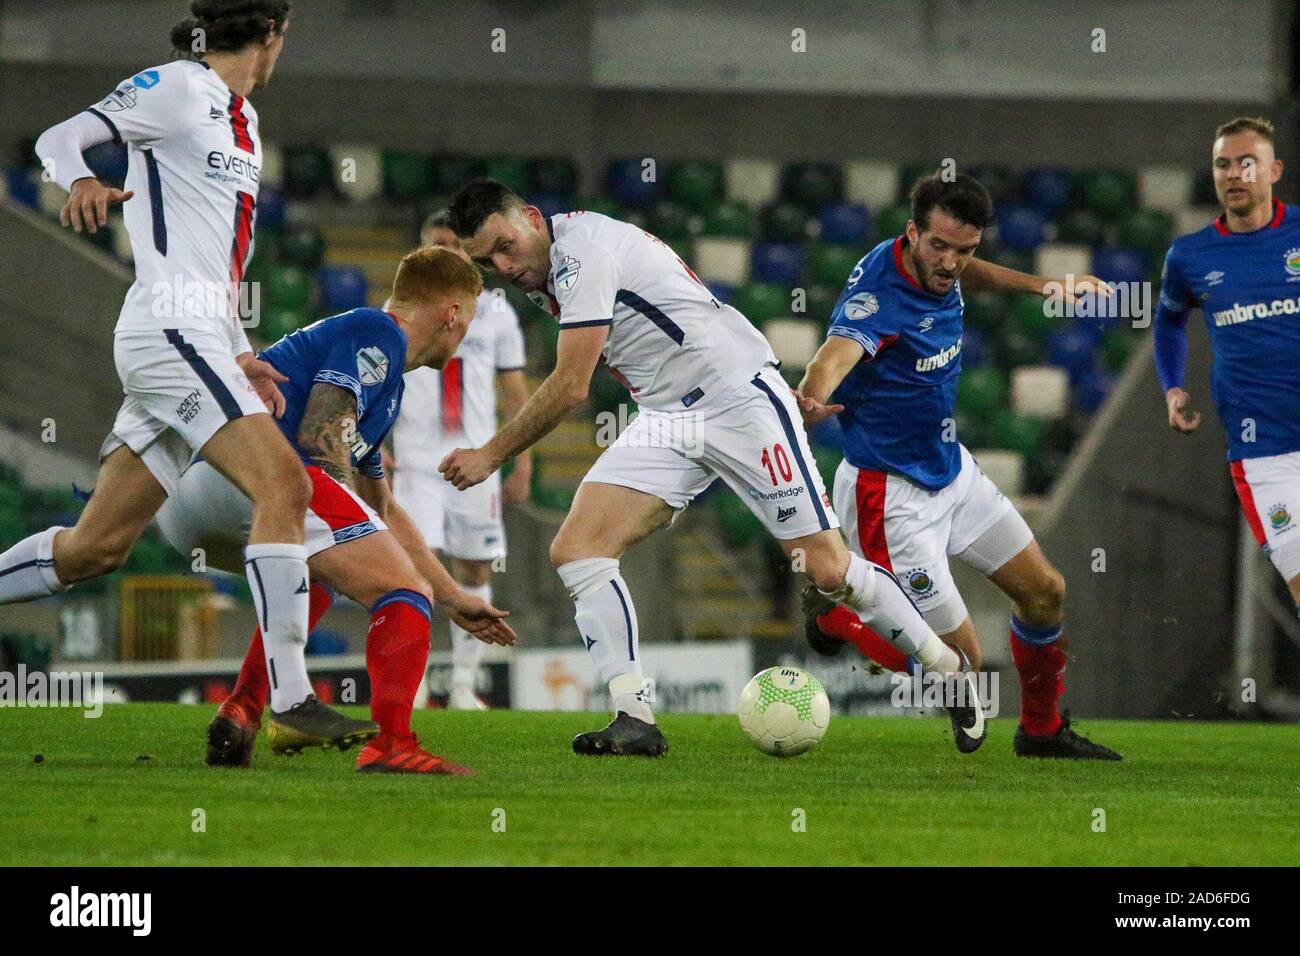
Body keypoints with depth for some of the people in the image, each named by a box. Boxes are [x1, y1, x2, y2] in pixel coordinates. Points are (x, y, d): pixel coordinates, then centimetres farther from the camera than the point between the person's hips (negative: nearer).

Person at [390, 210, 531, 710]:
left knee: (474, 572, 4)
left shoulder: (495, 312, 8)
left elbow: (515, 392, 11)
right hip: (417, 460, -2)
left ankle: (464, 685, 12)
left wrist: (523, 464, 7)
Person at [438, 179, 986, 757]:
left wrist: (491, 456, -14)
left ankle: (948, 668, 13)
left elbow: (570, 388, -21)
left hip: (739, 396, -9)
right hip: (666, 423, 9)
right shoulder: (550, 271, 10)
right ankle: (635, 719, -13)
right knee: (575, 550, -10)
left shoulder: (581, 248, -19)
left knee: (826, 568, -8)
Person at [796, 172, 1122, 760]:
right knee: (959, 659, -9)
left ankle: (1042, 731, 35)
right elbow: (835, 355, -52)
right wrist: (813, 401, -74)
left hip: (952, 470, 9)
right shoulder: (878, 296, -31)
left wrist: (1045, 286, 23)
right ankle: (833, 617, 15)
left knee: (1044, 593, 13)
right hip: (892, 493, -9)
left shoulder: (935, 269, -5)